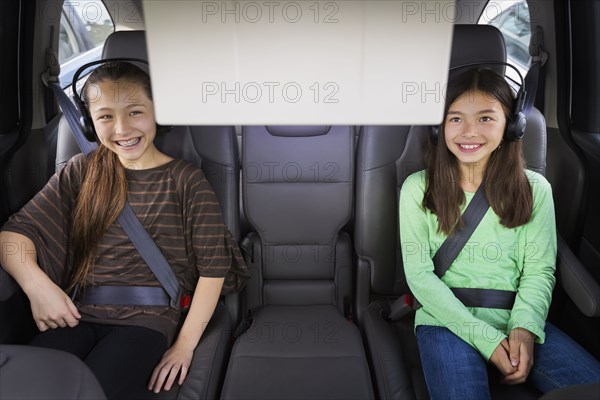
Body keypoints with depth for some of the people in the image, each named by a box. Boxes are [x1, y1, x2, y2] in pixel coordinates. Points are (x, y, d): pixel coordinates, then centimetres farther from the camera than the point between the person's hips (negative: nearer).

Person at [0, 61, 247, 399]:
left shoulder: (186, 180, -1)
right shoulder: (81, 172, 10)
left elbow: (213, 267, -5)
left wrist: (185, 344, -10)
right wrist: (35, 283, -15)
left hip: (149, 320, -3)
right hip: (80, 314, 3)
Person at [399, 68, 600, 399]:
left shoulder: (535, 189, 5)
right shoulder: (418, 188, -2)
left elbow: (540, 269, 3)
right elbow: (419, 274, -6)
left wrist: (523, 328, -16)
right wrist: (486, 337, -13)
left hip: (517, 321, 3)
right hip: (447, 320, -2)